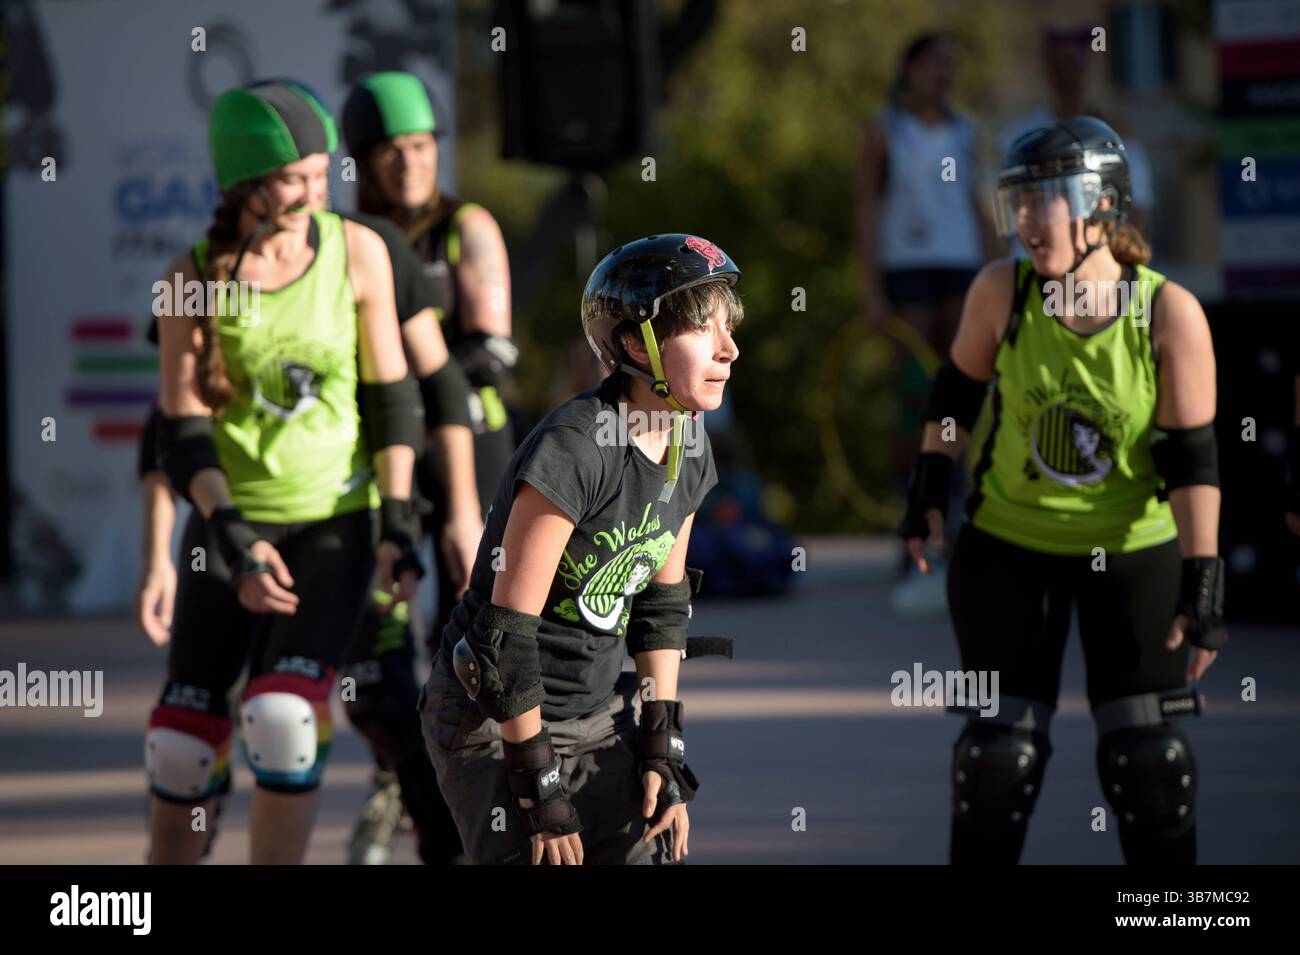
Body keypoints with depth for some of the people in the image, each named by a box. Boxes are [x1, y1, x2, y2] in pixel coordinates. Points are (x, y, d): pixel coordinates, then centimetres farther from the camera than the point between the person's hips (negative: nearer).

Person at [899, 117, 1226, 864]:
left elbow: (1193, 458, -17)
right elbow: (958, 390, 3)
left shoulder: (1170, 313, -19)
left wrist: (1203, 581, -20)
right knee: (1002, 747, -2)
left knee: (1150, 755, -1)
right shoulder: (1002, 291, -15)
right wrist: (930, 489, 4)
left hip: (1134, 551, -1)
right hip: (1009, 544, 1)